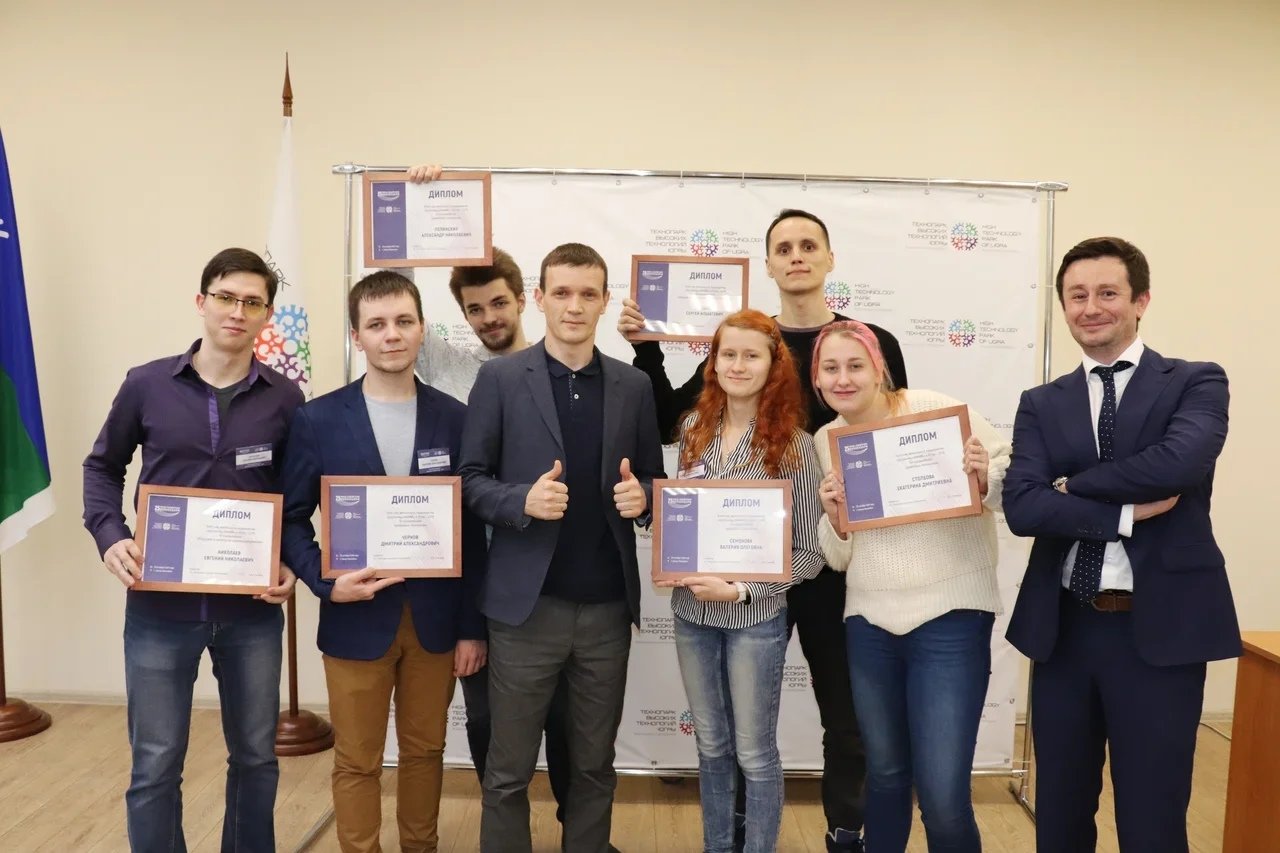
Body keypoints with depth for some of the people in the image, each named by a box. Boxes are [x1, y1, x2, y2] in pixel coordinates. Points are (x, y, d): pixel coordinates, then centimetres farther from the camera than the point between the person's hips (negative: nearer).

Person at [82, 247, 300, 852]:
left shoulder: (285, 399, -1)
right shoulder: (146, 385, -2)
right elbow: (102, 467, 9)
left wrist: (293, 563, -8)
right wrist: (110, 537, -7)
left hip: (252, 609, 1)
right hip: (160, 606, -1)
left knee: (256, 756, 14)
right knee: (155, 766, 8)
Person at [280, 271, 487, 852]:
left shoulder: (455, 419, 0)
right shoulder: (318, 419, -3)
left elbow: (472, 531, 1)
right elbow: (292, 518, 1)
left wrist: (472, 627, 1)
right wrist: (326, 584, -16)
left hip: (435, 620, 2)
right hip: (356, 620, -1)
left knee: (425, 752, 17)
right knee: (357, 763, 11)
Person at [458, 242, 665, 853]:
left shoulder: (634, 385, 6)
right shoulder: (500, 378, -2)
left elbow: (651, 477, 12)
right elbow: (470, 480, -2)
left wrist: (641, 495, -10)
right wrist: (523, 500, -20)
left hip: (608, 606, 3)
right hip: (528, 603, -2)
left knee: (595, 765, 17)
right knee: (509, 769, 10)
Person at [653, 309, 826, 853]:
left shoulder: (792, 443, -12)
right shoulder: (695, 427, 2)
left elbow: (810, 553, -10)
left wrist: (739, 590, -17)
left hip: (756, 616, -4)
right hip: (691, 612, 4)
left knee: (754, 753, 10)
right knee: (711, 747, 19)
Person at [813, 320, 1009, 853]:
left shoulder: (936, 409, -9)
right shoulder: (824, 441, 5)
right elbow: (838, 558, 9)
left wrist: (985, 478, -26)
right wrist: (834, 518, -12)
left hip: (950, 618, -4)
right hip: (869, 623, 5)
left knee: (943, 797, -5)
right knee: (884, 775, 19)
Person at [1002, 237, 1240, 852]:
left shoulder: (1197, 383, -1)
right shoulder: (1041, 404, 6)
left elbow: (1177, 462, -22)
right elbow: (1021, 506, -8)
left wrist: (1073, 483, -10)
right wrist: (1127, 513, -15)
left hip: (1159, 629, -3)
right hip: (1063, 629, 3)